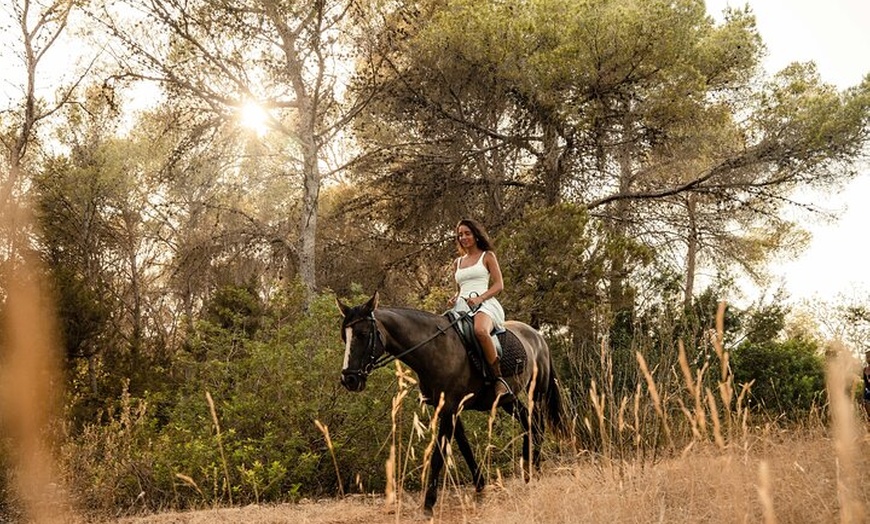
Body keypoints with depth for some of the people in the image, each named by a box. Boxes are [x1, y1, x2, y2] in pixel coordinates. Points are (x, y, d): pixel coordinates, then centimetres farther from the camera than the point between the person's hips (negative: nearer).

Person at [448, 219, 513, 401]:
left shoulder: (487, 256, 11)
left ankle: (499, 379, -34)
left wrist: (479, 298, -15)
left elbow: (499, 285, 2)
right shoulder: (459, 262, 26)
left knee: (480, 331, -40)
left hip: (485, 304, -6)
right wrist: (455, 298, 4)